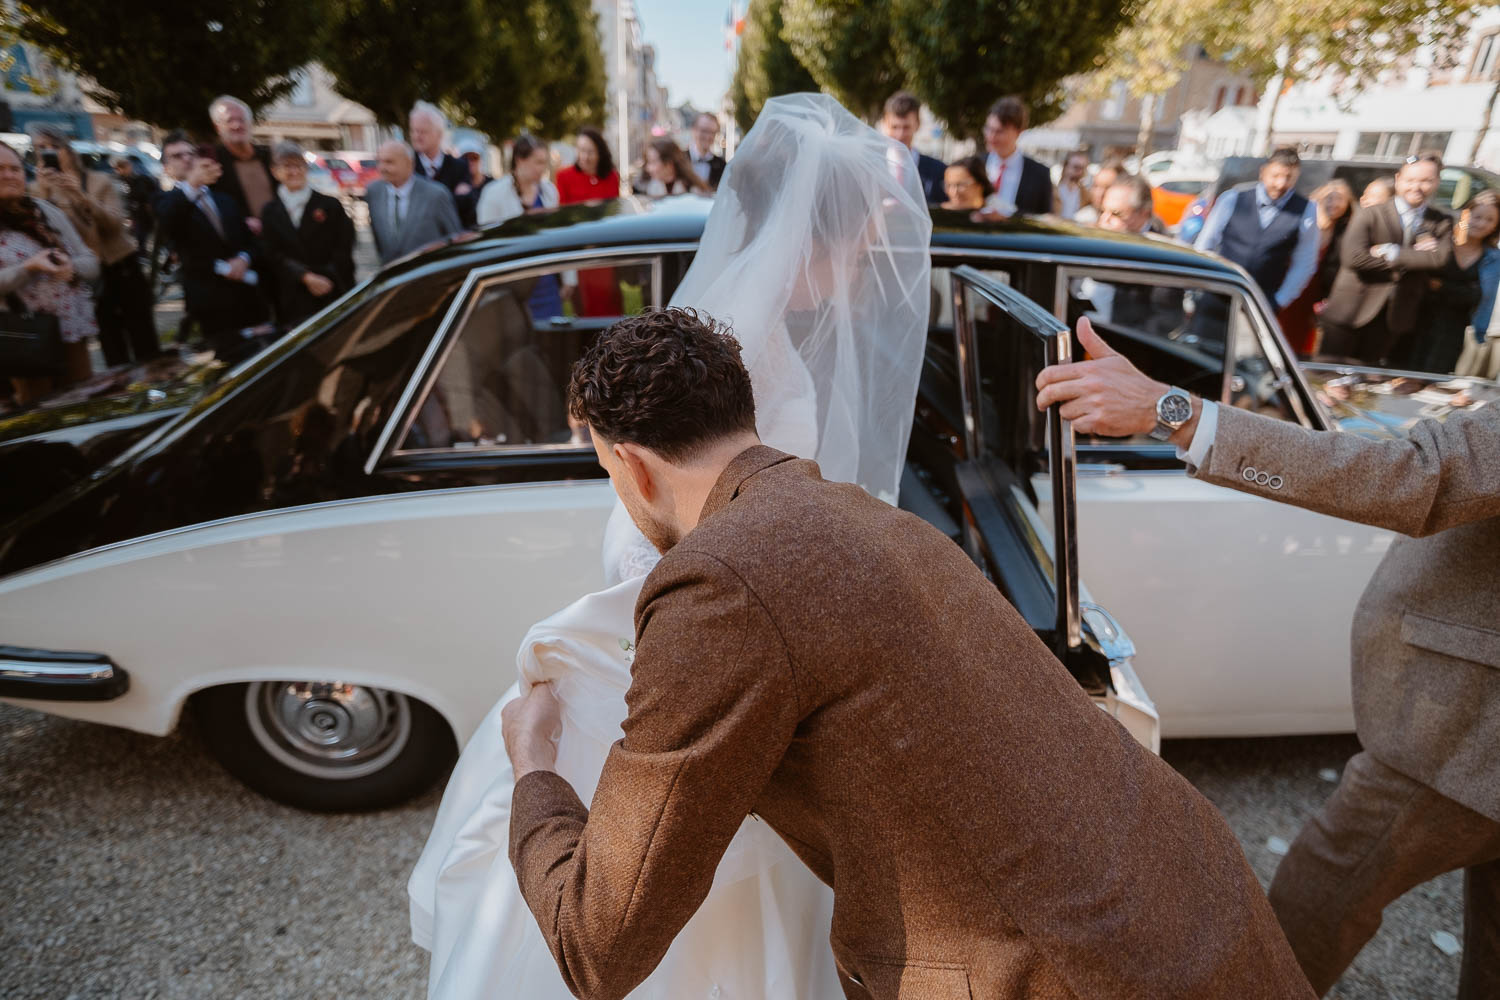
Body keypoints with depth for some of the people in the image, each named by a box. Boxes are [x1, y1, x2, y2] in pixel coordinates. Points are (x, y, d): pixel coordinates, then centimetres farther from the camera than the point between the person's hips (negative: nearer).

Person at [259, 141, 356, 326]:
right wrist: (306, 277, -13)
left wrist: (327, 278, -8)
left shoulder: (331, 205, 6)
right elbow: (275, 256, 2)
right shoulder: (269, 213, 10)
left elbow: (343, 250, 3)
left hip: (335, 295, -1)